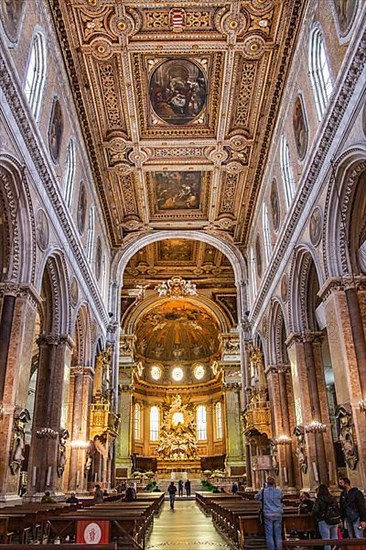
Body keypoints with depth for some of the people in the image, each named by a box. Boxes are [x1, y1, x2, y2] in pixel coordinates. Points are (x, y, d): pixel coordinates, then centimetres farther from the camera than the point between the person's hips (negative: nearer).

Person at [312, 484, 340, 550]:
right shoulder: (333, 498, 5)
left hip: (324, 522, -6)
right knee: (335, 539, 18)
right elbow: (338, 509, 8)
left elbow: (315, 511, -16)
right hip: (335, 521, 6)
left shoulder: (318, 500, -11)